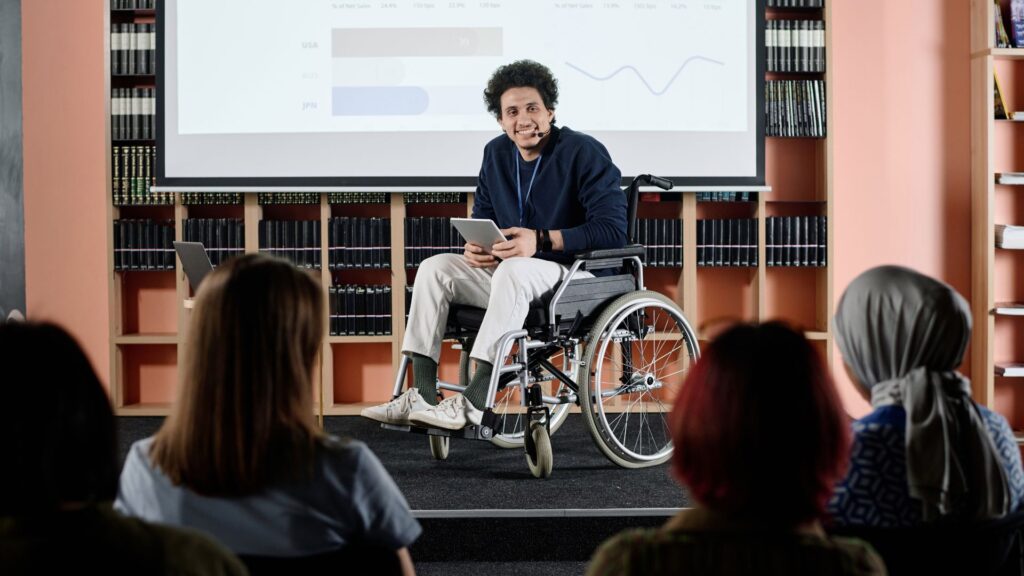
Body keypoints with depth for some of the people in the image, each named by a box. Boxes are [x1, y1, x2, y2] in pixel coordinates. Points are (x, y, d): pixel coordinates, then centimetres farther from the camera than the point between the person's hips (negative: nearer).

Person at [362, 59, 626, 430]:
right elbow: (482, 219, 18)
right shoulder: (497, 154, 8)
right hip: (509, 275, 7)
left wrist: (541, 240, -30)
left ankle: (473, 403, -40)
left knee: (514, 269, -36)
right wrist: (475, 246, -8)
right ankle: (421, 396, -18)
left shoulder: (584, 153, -12)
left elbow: (612, 231, -20)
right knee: (436, 267, -10)